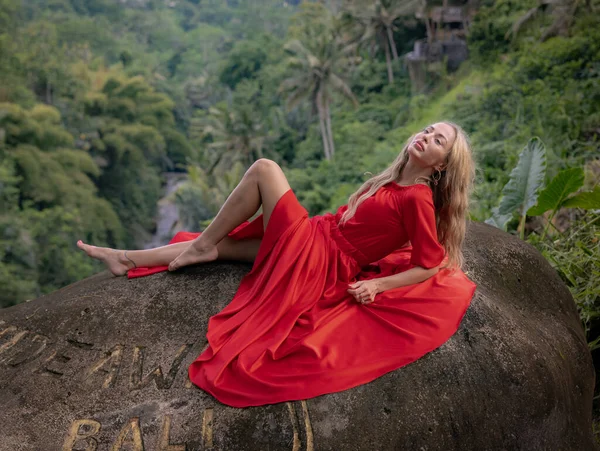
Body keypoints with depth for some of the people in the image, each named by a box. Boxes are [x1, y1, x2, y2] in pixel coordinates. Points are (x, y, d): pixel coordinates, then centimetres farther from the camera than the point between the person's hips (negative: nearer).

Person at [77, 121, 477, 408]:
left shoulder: (418, 198, -11)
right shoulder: (396, 181, 14)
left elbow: (430, 267, -13)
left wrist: (376, 285, -15)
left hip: (316, 259, -8)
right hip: (314, 240, 8)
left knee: (265, 169, -10)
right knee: (218, 245, 8)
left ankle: (202, 244, 3)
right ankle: (129, 260, 18)